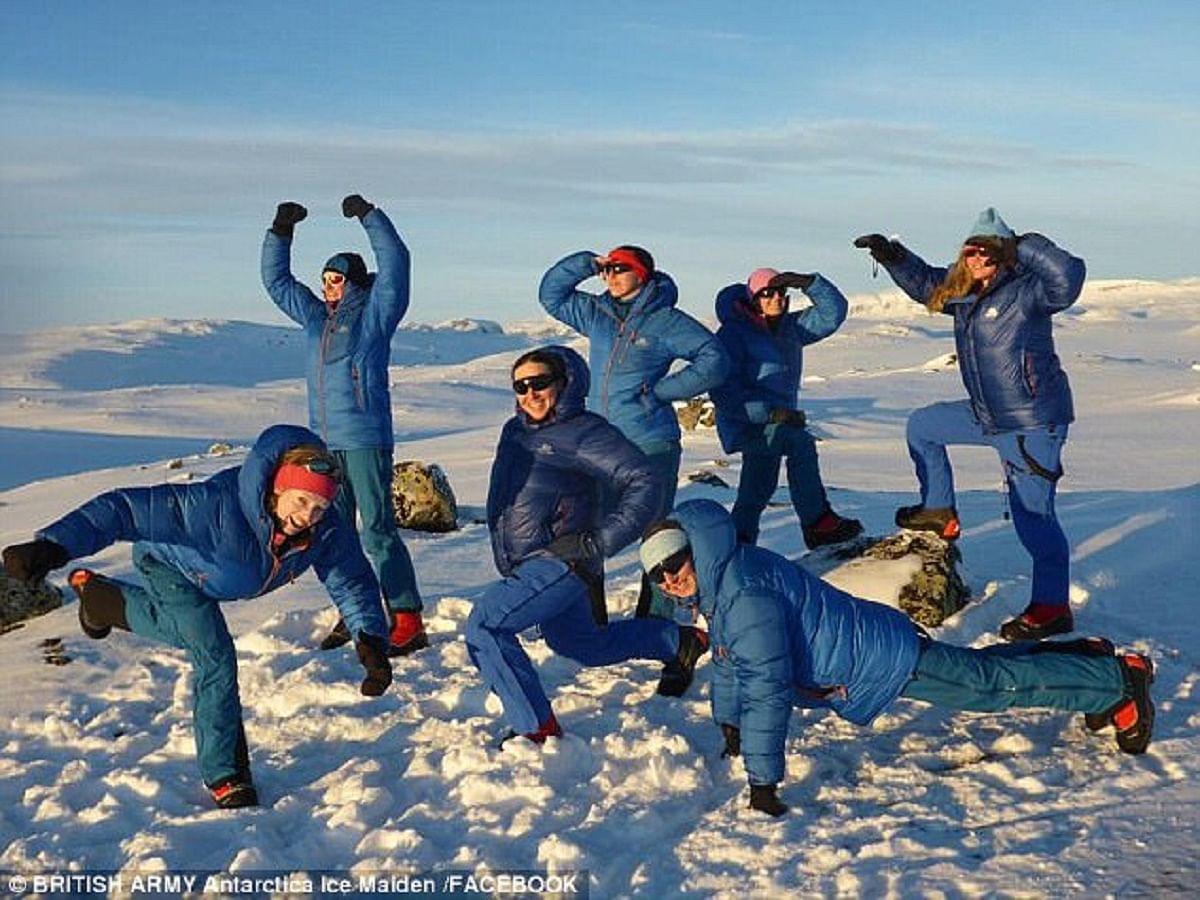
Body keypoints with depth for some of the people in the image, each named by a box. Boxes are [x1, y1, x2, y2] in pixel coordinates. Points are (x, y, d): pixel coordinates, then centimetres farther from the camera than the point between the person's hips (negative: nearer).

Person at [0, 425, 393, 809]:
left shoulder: (327, 533, -34)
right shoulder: (218, 504, -49)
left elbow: (353, 581, -23)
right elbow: (128, 508, -50)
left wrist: (371, 640, -38)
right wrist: (54, 547, -60)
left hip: (215, 581, 6)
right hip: (170, 565, -6)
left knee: (188, 632, 31)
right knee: (215, 658, -20)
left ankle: (98, 595, 54)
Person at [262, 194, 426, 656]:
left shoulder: (374, 314, -1)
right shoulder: (316, 317, 16)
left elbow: (394, 262, -11)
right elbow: (277, 280, 24)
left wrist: (368, 216, -12)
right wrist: (280, 232, 16)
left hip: (366, 439, -7)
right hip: (324, 443, 7)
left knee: (377, 530, -10)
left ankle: (408, 622, -6)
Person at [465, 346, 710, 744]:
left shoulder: (582, 432, -13)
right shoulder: (514, 430, 10)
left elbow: (644, 484, -19)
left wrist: (599, 541, -24)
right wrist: (506, 556, 21)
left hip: (560, 562, -9)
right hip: (525, 567, 10)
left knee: (484, 624, -20)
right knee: (583, 645, 25)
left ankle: (536, 729, -14)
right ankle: (681, 641, 41)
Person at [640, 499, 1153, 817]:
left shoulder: (745, 595, -29)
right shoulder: (721, 581, 1)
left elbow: (766, 689, -33)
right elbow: (729, 659, 16)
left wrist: (762, 785, -30)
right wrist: (729, 732, 20)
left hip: (881, 658, -9)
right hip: (870, 645, 9)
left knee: (996, 684, 3)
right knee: (980, 668, 25)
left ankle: (1119, 679, 19)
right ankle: (1085, 655, 42)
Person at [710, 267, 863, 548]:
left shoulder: (790, 327, 7)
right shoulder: (733, 333, -14)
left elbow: (833, 311, 6)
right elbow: (723, 391, -22)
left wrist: (806, 282, -10)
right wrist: (769, 412, -29)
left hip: (777, 420, 8)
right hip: (747, 423, -8)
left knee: (759, 488, 19)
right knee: (800, 443, -30)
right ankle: (817, 523, -28)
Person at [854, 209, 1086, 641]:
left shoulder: (1025, 291, -16)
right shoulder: (962, 293, 8)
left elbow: (1068, 277, -34)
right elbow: (923, 282, 24)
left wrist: (1026, 247, -28)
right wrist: (893, 256, 12)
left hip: (1033, 422, -9)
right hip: (987, 416, 9)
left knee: (1032, 514, -8)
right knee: (922, 425, 24)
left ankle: (1052, 608, 1)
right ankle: (940, 512, 34)